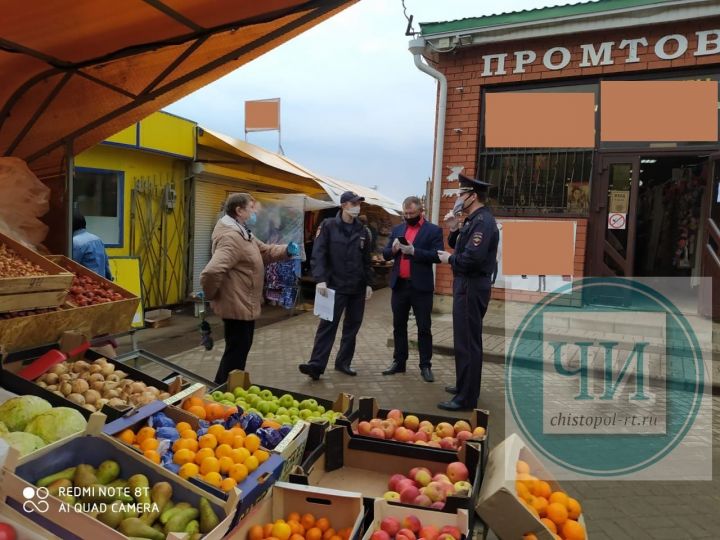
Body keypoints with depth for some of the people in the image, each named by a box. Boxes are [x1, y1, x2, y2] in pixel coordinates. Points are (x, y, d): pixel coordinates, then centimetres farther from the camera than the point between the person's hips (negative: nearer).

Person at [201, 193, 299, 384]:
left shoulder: (244, 234, 11)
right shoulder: (231, 238, -26)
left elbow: (265, 251, 17)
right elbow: (211, 272, -37)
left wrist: (287, 250, -3)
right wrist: (211, 295, -19)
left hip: (245, 306, 11)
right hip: (237, 307, -11)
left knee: (241, 350, 22)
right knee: (235, 353, 3)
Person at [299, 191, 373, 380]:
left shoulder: (362, 230, 11)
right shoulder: (328, 226, -2)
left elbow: (366, 260, 15)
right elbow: (318, 254, -9)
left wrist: (369, 283, 10)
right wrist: (320, 279, -20)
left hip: (358, 287, 5)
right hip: (335, 285, -5)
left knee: (352, 326, 8)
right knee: (328, 325, -8)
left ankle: (343, 362, 19)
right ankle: (316, 364, -7)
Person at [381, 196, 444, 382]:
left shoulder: (433, 230, -2)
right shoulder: (397, 229, 12)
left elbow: (437, 256, -12)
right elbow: (385, 254, 10)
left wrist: (414, 251, -22)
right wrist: (393, 249, -12)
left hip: (421, 286, -5)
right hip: (399, 285, 5)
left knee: (424, 328, 2)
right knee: (399, 326, 12)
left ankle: (425, 366, 10)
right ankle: (399, 362, 23)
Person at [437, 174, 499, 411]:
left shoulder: (483, 221, -18)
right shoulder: (474, 219, 13)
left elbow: (471, 258, -28)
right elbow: (460, 247, 16)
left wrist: (449, 259, -12)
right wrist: (454, 230, 0)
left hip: (472, 288, -11)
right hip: (466, 285, 11)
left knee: (467, 342, -4)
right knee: (466, 339, 20)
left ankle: (466, 398, 5)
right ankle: (465, 385, 34)